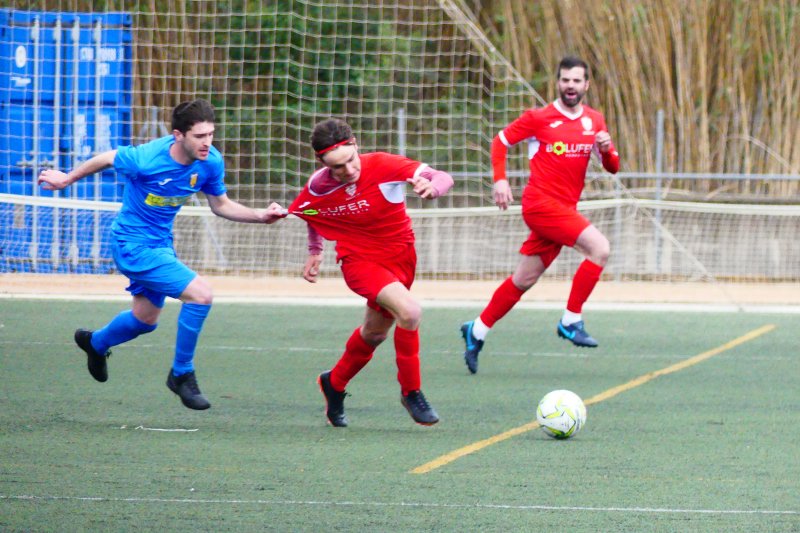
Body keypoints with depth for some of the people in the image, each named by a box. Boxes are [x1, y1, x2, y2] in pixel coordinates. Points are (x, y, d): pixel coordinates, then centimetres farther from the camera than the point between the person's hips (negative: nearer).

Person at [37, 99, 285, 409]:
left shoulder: (211, 162, -13)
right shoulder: (146, 160, -29)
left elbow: (220, 205, 3)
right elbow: (104, 159, -10)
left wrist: (260, 216, -13)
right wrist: (67, 180, 7)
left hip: (160, 242, 8)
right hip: (133, 244, -8)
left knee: (146, 319, 27)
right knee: (200, 293, -22)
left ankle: (96, 343, 58)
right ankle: (182, 375, -4)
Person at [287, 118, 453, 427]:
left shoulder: (383, 166, -22)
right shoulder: (317, 189, -16)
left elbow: (443, 178, -25)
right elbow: (309, 214, 10)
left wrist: (432, 187, -47)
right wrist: (315, 252, 11)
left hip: (400, 256, 3)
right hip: (359, 260, -3)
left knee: (375, 332, 20)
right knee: (409, 311, -27)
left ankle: (334, 384, 47)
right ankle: (411, 392, -8)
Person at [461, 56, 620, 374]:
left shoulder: (594, 121, 12)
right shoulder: (539, 118, -2)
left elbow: (613, 168, 12)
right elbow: (500, 142, 7)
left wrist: (607, 149, -10)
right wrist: (500, 180, -6)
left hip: (564, 209, 6)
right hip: (541, 202, -6)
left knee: (524, 279, 10)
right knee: (599, 247, -23)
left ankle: (477, 330, 24)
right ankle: (571, 321, -17)